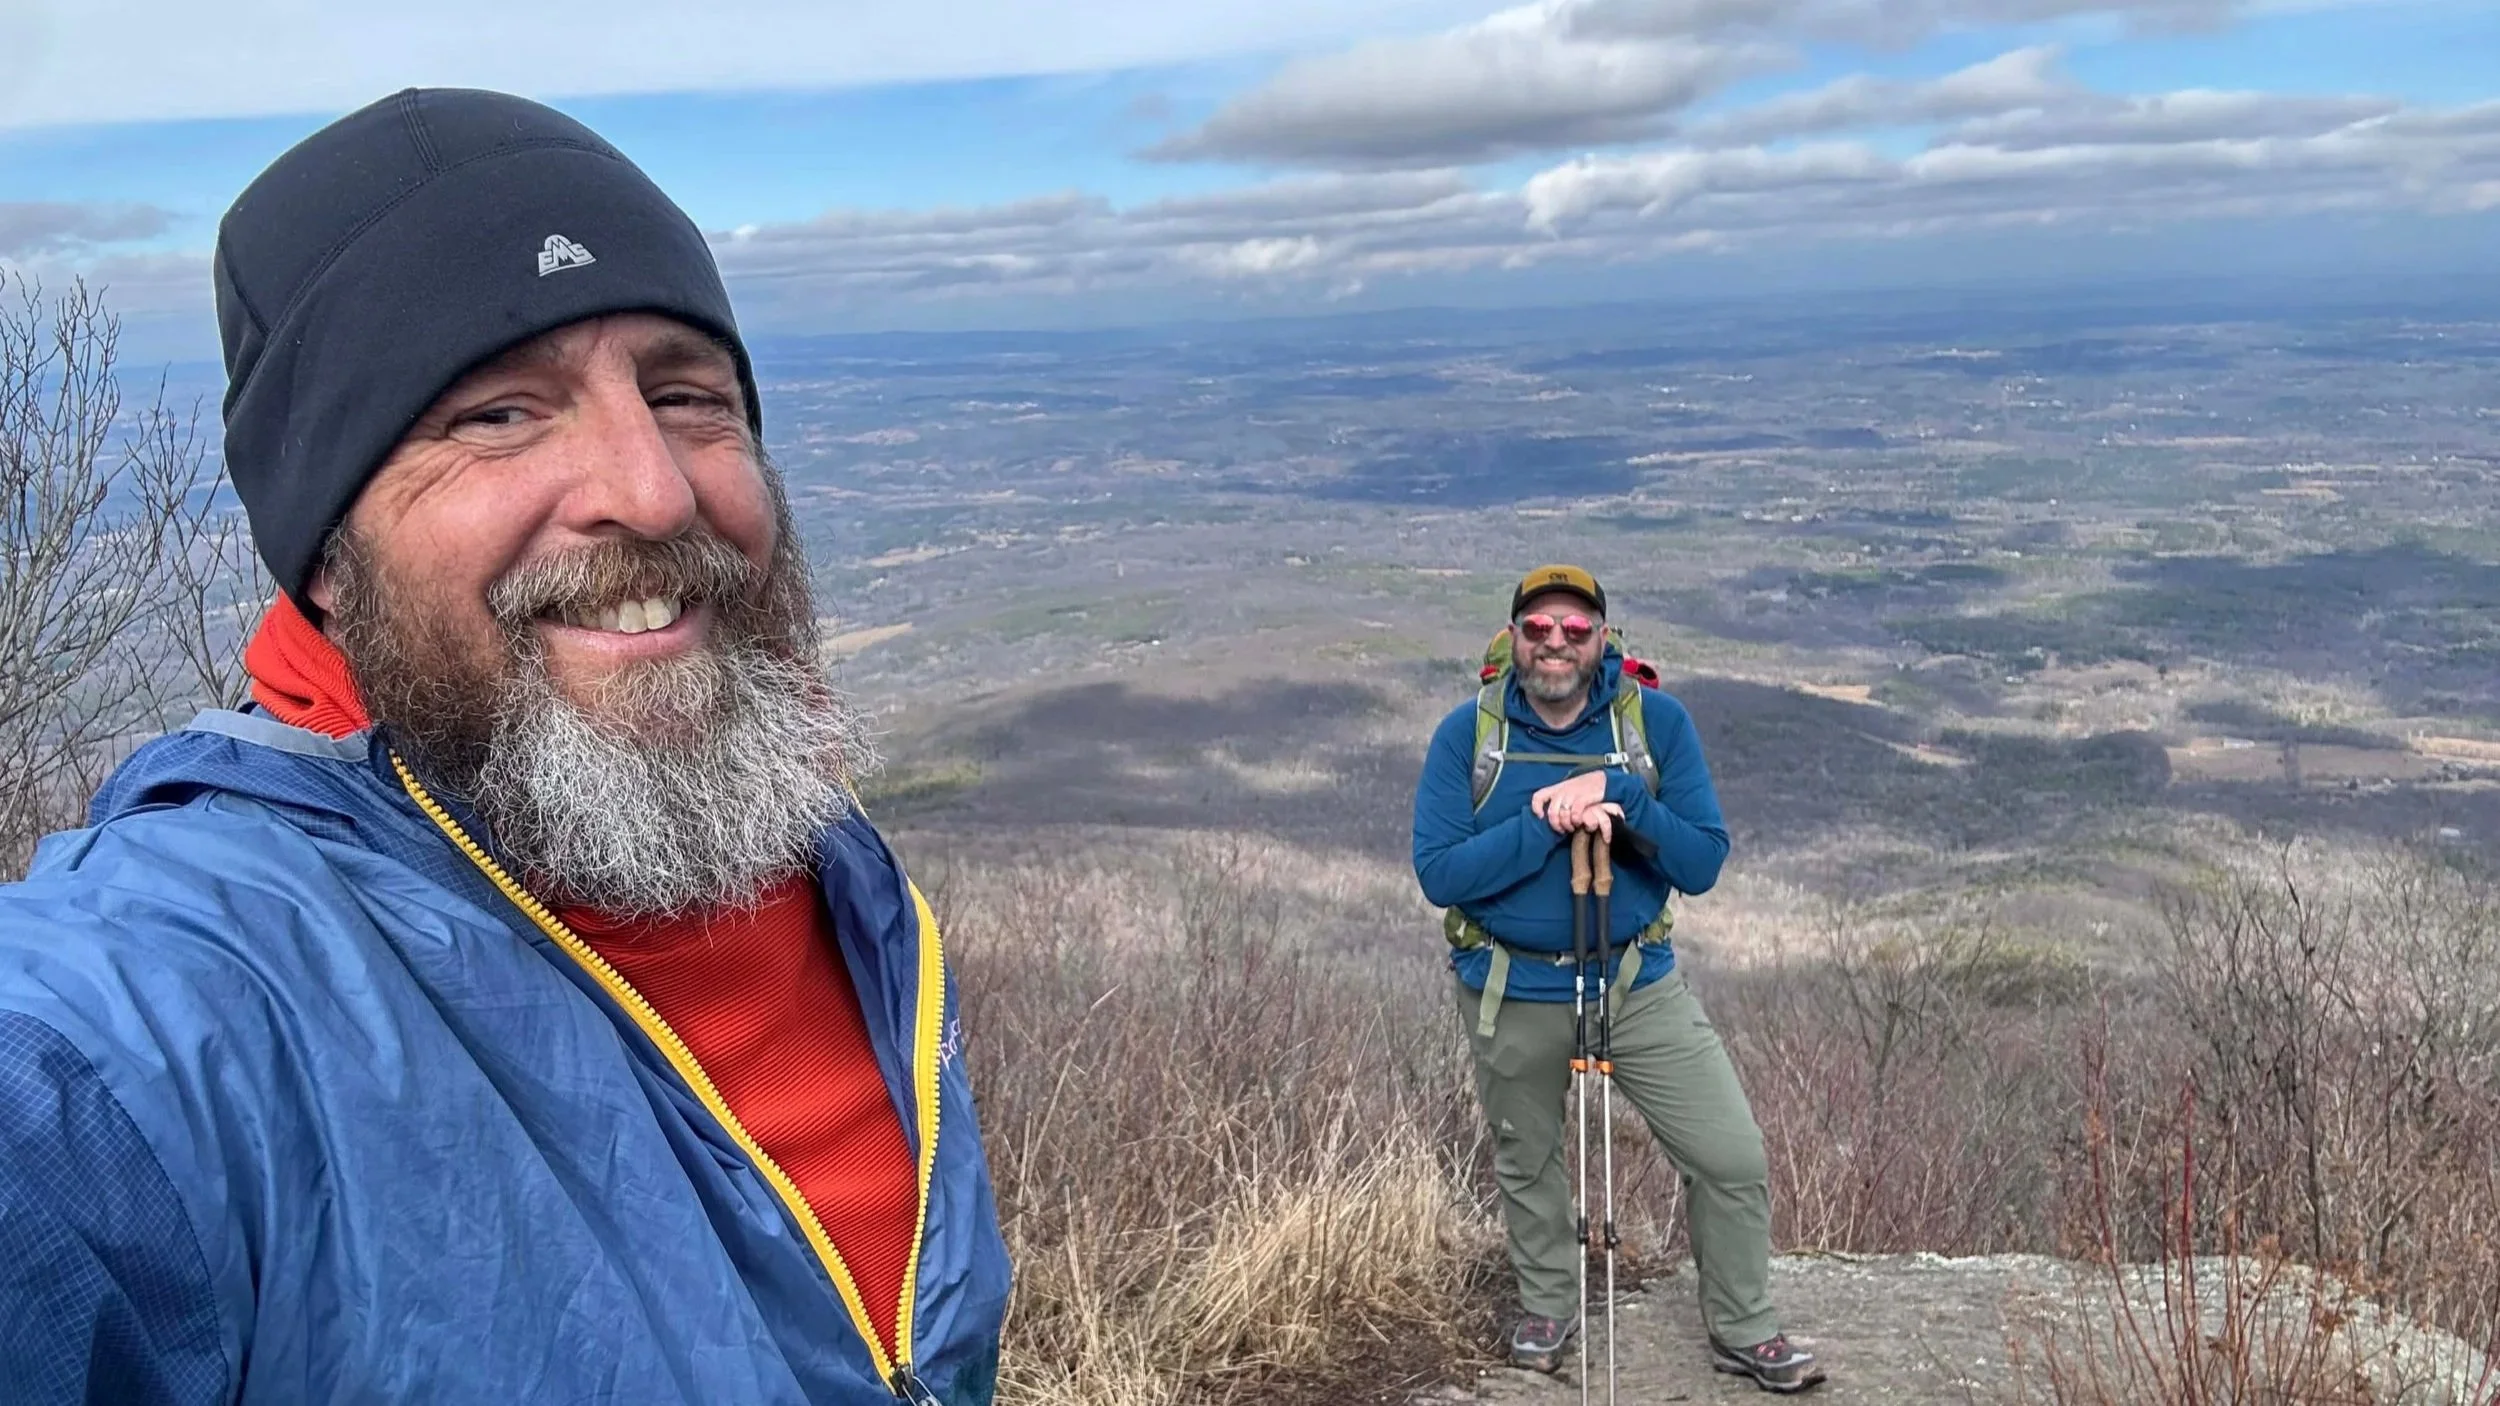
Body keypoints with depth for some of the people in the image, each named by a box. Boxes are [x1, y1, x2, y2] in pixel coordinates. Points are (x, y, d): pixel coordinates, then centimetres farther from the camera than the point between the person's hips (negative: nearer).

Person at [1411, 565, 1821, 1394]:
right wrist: (1546, 824, -28)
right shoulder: (1466, 733, -12)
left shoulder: (1657, 721, -10)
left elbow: (1702, 864, -13)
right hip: (1513, 997, 0)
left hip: (1639, 984, 0)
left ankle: (1744, 1332, 26)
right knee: (1526, 1165, 20)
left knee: (1734, 1160, 0)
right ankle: (1547, 1306, 48)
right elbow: (1438, 872, -18)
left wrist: (1620, 795, -27)